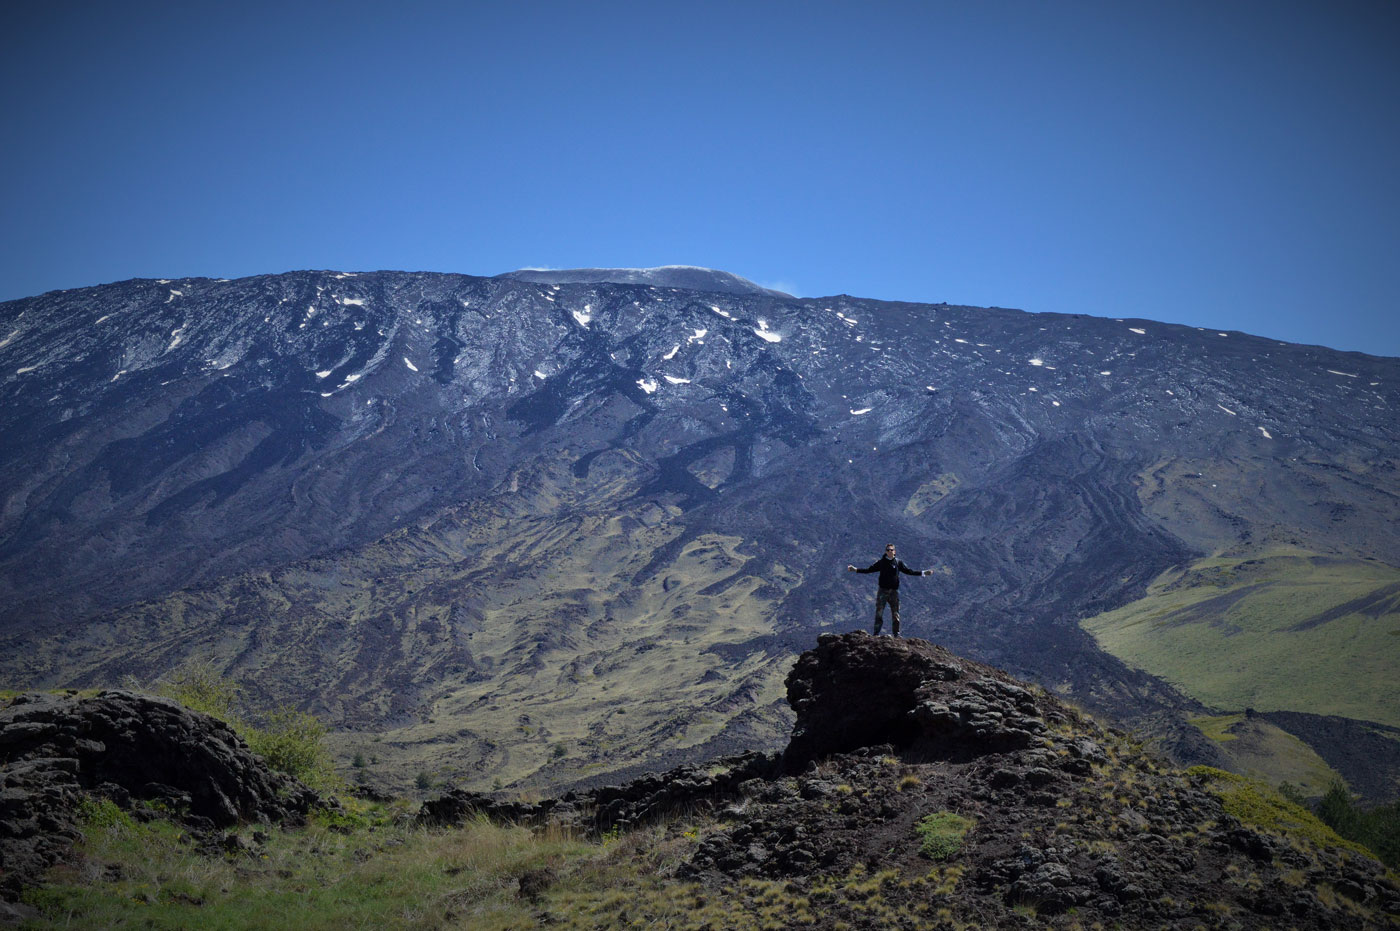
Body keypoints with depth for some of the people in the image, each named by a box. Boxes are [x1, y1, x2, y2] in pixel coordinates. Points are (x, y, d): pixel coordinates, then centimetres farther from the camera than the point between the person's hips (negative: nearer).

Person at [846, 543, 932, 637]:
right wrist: (855, 569, -5)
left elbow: (908, 571, 11)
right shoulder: (881, 562, 3)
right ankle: (876, 633, -1)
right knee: (879, 613, -5)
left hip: (894, 591, 1)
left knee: (895, 614, 6)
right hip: (883, 590, -1)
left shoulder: (899, 562, 6)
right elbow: (869, 569, 4)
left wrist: (923, 573, 7)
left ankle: (896, 634, 14)